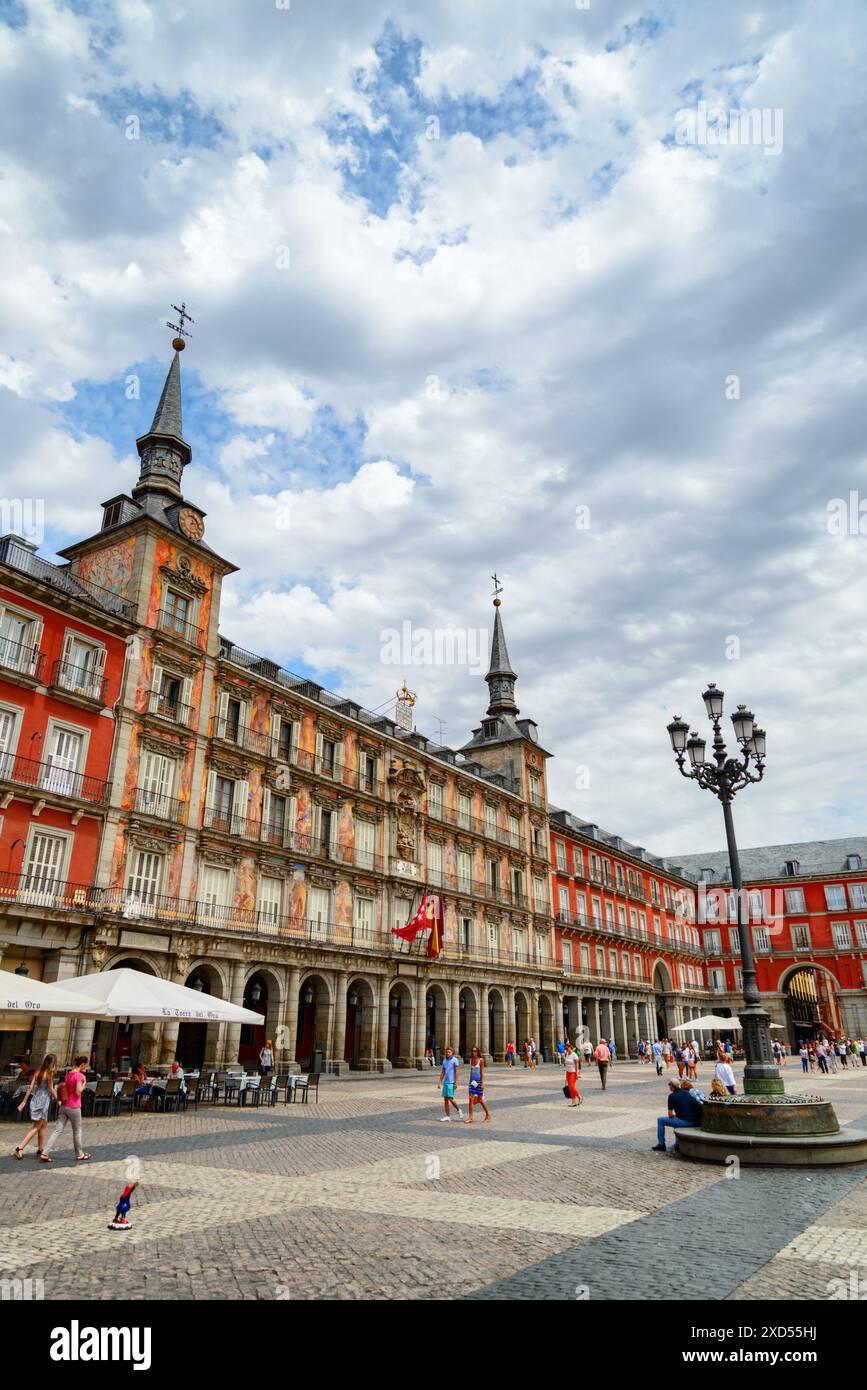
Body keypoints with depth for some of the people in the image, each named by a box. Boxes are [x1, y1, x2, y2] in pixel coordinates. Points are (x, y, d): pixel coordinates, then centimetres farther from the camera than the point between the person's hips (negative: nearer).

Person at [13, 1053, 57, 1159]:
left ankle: (40, 1150, 22)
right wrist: (57, 1099, 4)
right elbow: (51, 1089, -9)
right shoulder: (49, 1073, -13)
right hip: (43, 1102, -7)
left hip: (35, 1100, 7)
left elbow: (30, 1088, 7)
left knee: (43, 1126, 17)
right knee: (36, 1128, 0)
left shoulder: (38, 1072, 7)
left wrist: (24, 1101, 13)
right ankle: (19, 1148, -6)